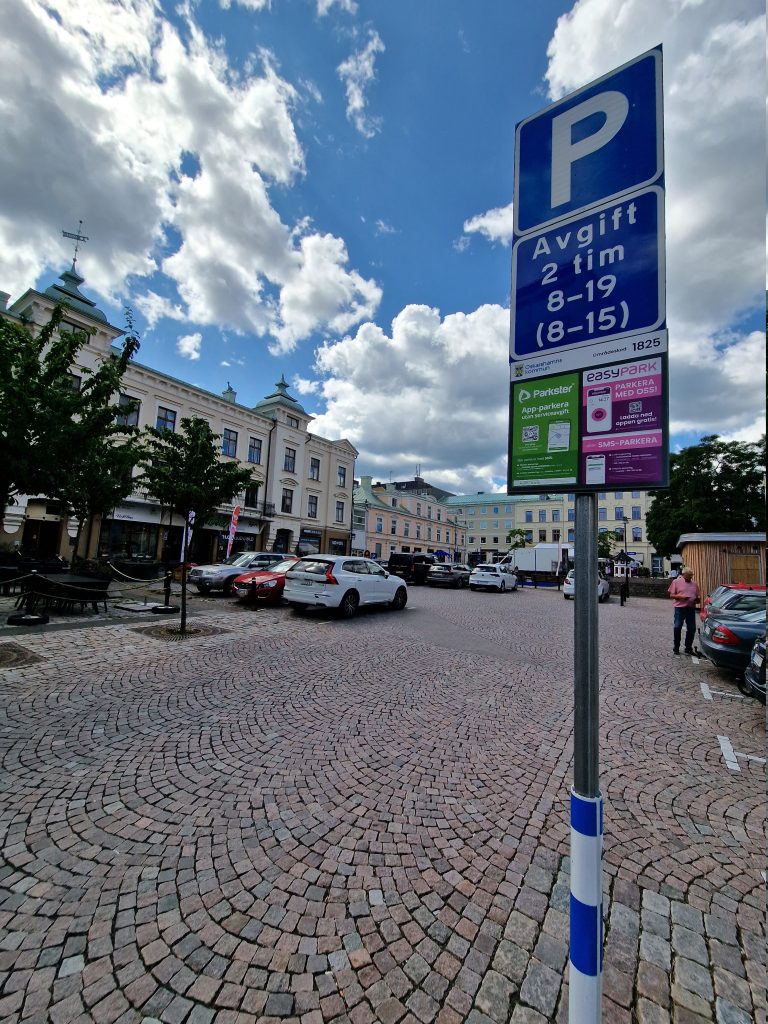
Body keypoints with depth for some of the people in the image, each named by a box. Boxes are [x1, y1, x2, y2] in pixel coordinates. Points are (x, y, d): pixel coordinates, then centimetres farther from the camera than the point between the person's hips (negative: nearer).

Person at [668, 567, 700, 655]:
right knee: (677, 628, -4)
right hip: (680, 608, -4)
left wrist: (697, 599, -5)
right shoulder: (676, 582, 1)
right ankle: (676, 648, 7)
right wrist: (680, 596, -17)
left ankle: (688, 648, 18)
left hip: (691, 609, 4)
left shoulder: (694, 584, 14)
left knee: (692, 629, 5)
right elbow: (671, 595, 0)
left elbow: (698, 596, 18)